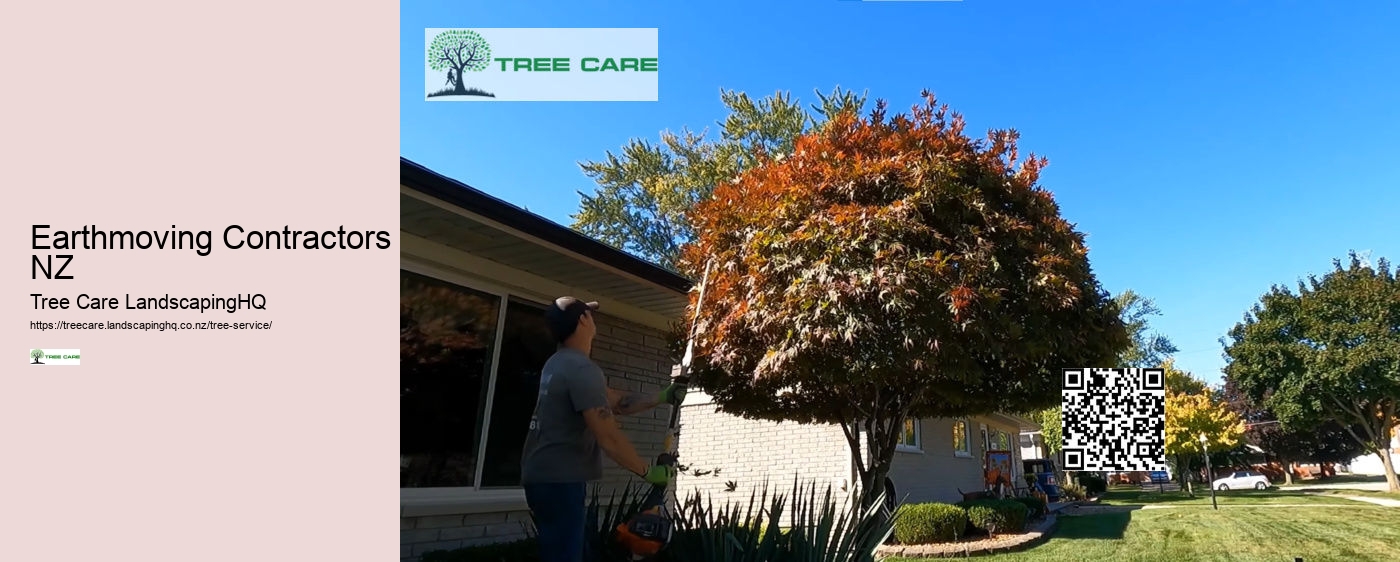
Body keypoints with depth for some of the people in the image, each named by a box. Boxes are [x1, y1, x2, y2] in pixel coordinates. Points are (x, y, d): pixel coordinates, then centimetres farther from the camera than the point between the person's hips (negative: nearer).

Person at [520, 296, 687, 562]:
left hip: (545, 477, 10)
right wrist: (648, 471, -11)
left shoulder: (559, 363, 14)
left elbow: (614, 401, 17)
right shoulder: (582, 368, -19)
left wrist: (662, 397, 17)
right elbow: (608, 437, -22)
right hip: (559, 482, -10)